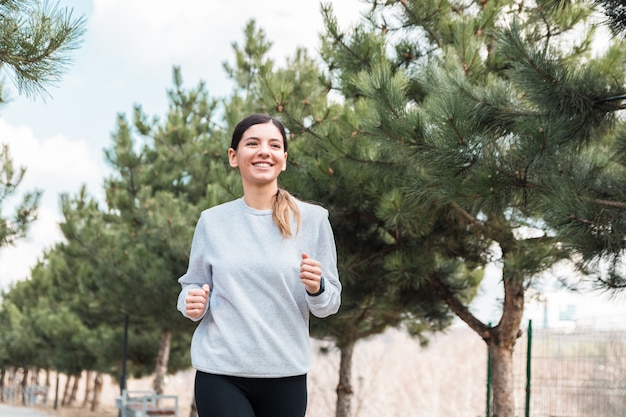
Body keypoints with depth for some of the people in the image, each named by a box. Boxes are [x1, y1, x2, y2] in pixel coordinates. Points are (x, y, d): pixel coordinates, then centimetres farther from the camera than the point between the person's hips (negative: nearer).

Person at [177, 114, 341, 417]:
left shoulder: (313, 219, 1)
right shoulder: (212, 221, 4)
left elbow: (330, 305, 4)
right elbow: (192, 287, 12)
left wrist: (316, 289, -17)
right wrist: (193, 303, -10)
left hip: (286, 374, 1)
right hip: (221, 373, -1)